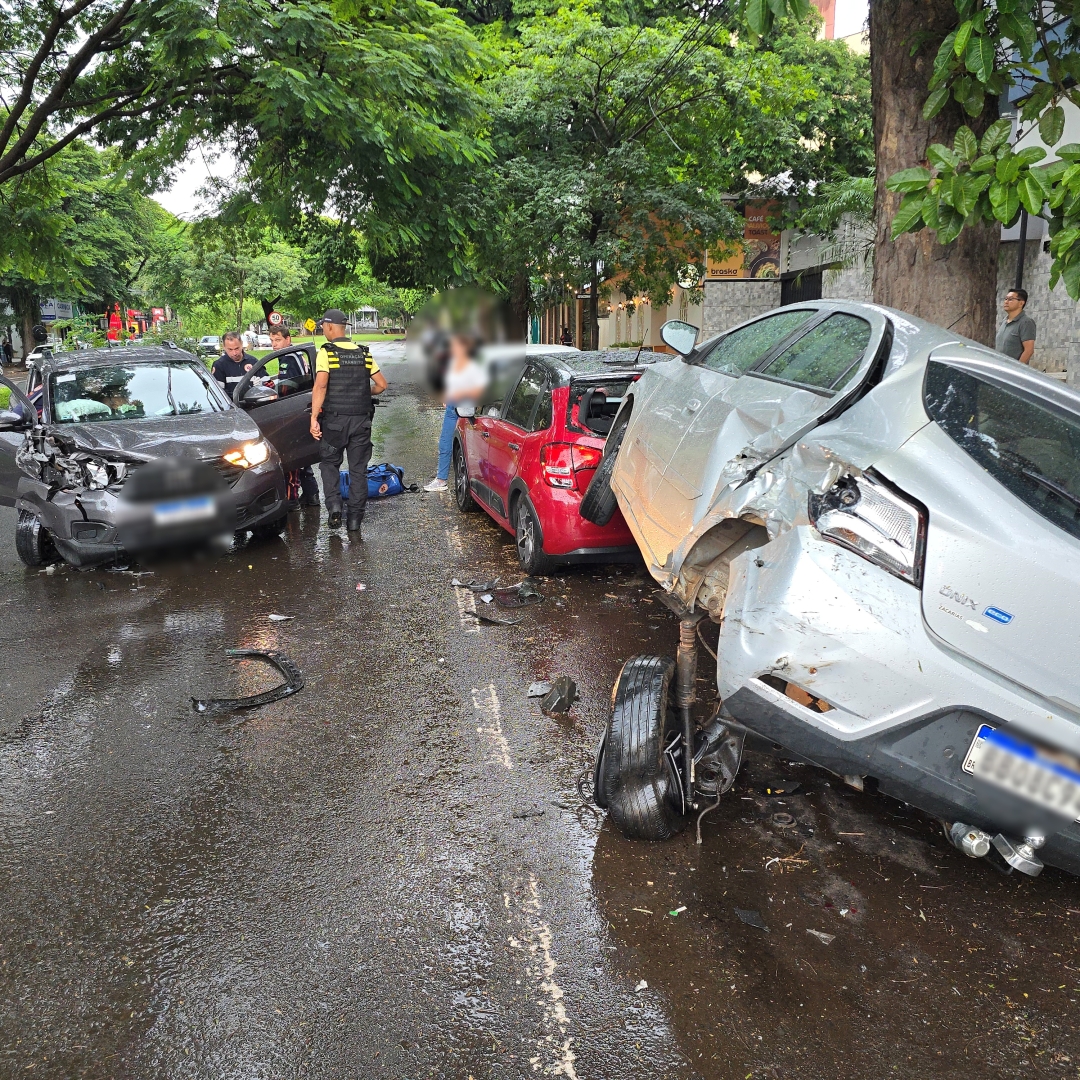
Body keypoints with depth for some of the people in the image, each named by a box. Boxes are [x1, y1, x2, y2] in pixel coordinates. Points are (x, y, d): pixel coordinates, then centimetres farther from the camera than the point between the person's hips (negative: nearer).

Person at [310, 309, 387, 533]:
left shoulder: (326, 352, -7)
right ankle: (355, 520, 9)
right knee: (358, 469, 8)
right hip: (361, 420, 3)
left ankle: (334, 505, -2)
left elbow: (321, 386, -18)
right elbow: (382, 384, 8)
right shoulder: (363, 353, 7)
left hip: (335, 419, -3)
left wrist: (314, 417, -17)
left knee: (329, 463, 15)